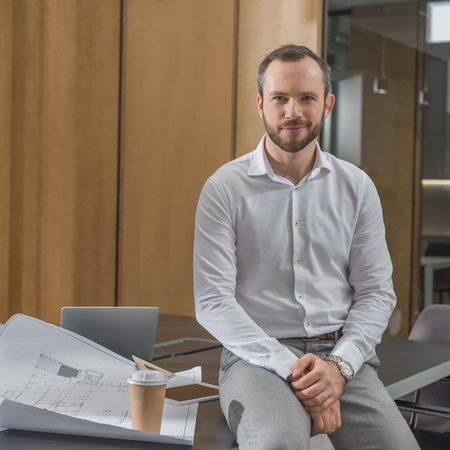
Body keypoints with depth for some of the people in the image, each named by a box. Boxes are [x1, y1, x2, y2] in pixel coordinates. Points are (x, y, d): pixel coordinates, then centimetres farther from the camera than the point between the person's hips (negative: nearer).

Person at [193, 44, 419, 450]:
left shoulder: (357, 187, 9)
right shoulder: (225, 188, 0)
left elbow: (377, 291, 7)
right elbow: (212, 302, -6)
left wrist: (339, 364, -11)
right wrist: (292, 370, -15)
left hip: (343, 357, 3)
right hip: (258, 356, -3)